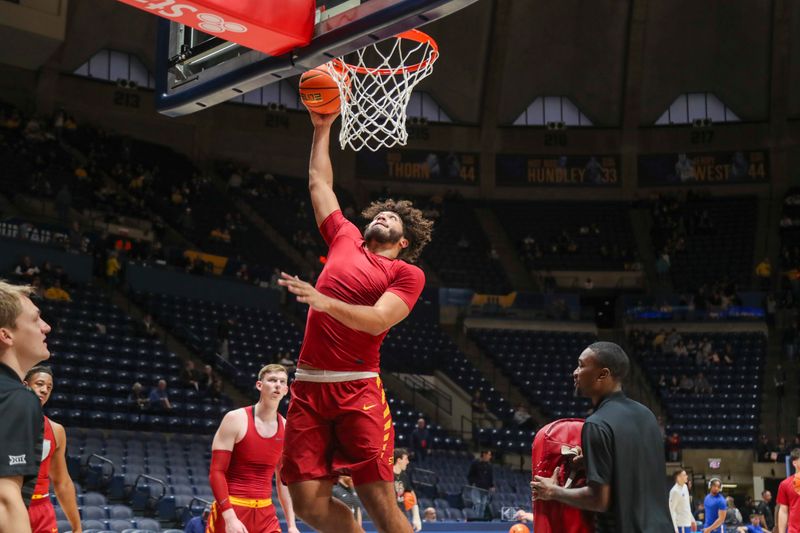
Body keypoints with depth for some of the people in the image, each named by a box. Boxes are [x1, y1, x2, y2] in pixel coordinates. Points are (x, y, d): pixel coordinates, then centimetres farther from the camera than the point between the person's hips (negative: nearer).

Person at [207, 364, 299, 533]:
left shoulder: (286, 429, 6)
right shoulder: (236, 419, -8)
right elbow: (216, 472, -10)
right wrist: (230, 517, -21)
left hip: (265, 513, 4)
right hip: (231, 509, -4)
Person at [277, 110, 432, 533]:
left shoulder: (407, 273, 4)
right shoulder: (345, 239, 18)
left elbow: (378, 319, -13)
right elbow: (319, 181, 30)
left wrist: (322, 301, -24)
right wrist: (323, 129, 31)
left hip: (356, 388, -5)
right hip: (308, 386, 5)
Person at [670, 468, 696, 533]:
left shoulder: (685, 487, 9)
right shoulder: (675, 491, -18)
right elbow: (672, 509, -18)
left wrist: (692, 520, 21)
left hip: (688, 523, 9)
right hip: (681, 524, -9)